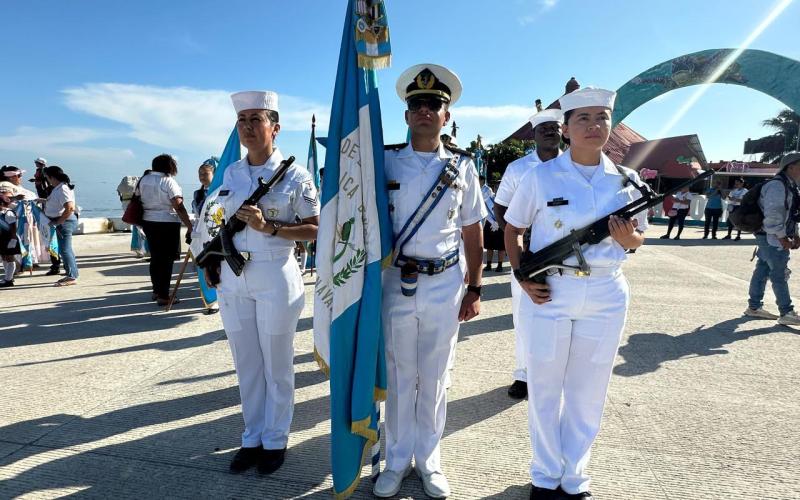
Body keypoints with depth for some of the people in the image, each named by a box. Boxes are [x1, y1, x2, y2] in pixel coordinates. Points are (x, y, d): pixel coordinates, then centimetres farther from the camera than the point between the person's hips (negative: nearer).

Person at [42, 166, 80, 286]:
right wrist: (45, 201, 17)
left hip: (64, 222, -10)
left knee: (65, 249, -7)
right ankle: (71, 275, 23)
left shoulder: (62, 189, -19)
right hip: (63, 222, 10)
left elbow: (70, 208, -27)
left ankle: (72, 277, -1)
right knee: (66, 249, 15)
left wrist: (57, 222, -22)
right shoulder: (58, 188, 12)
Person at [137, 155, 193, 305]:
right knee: (166, 260, -1)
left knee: (155, 257, 17)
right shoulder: (168, 181, -12)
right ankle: (163, 296, 2)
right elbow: (179, 207, -19)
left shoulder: (144, 179, 9)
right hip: (167, 224, -7)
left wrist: (141, 223, 23)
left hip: (148, 223, 7)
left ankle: (156, 291, 28)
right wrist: (189, 225, -20)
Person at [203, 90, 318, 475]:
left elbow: (316, 230, -8)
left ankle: (275, 440, 26)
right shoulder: (230, 173, 9)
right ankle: (252, 438, 30)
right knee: (246, 364, 14)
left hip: (275, 277, -5)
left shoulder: (294, 174, -7)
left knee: (276, 365, 8)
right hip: (233, 278, 5)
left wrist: (269, 227, -19)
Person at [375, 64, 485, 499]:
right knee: (398, 376, 10)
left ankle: (428, 459, 30)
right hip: (396, 283, 0)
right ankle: (397, 459, 28)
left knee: (433, 377, 12)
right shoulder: (386, 161, 1)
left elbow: (472, 231, 8)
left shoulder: (462, 166, 4)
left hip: (445, 285, 1)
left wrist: (474, 289, 5)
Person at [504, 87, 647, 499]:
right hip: (549, 293, -2)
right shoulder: (541, 176, -3)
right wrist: (521, 276, -8)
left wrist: (627, 238, -10)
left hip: (605, 296, 2)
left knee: (588, 394, 12)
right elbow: (513, 229, 5)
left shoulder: (626, 181, 4)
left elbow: (637, 238, 14)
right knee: (545, 390, 9)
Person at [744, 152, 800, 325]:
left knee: (762, 271, 13)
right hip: (772, 238, -10)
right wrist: (782, 238, -20)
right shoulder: (777, 185, -17)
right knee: (780, 275, -5)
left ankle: (754, 307, 21)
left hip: (771, 238, 10)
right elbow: (773, 215, -23)